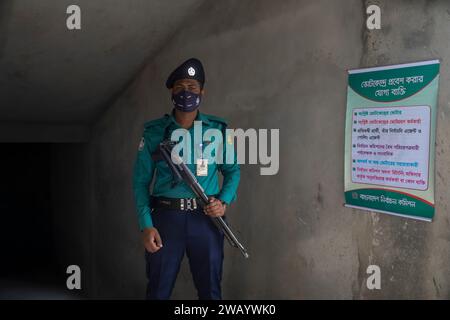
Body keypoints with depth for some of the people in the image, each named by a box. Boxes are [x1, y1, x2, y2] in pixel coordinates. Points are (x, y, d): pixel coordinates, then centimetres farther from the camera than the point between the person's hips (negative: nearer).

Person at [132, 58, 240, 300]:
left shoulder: (217, 130, 5)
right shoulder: (154, 131, 2)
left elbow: (233, 170, 13)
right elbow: (140, 180, 2)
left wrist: (224, 201, -6)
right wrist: (146, 225, -8)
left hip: (206, 218, 1)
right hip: (166, 217, 0)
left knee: (210, 290, 11)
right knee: (158, 290, 10)